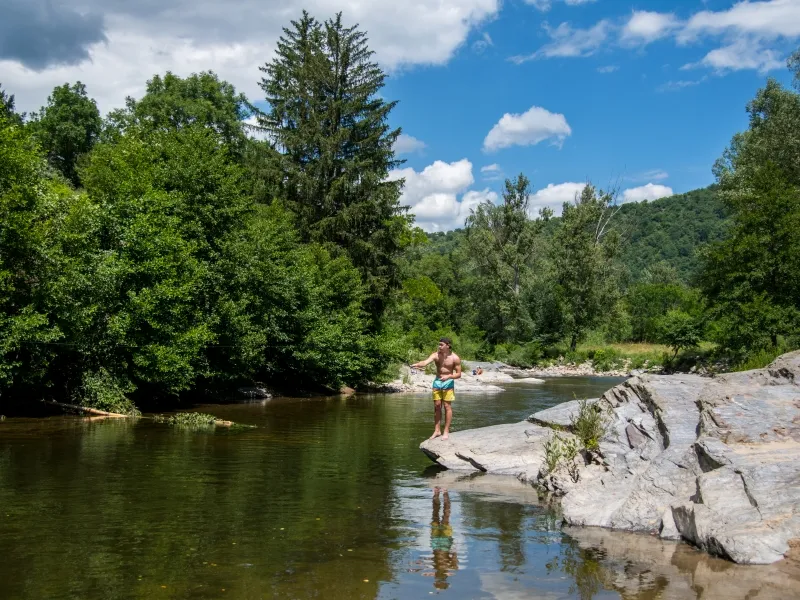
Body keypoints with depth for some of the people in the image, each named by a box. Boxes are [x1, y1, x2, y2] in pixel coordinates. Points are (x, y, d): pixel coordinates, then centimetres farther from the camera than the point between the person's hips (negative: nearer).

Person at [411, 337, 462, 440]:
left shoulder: (455, 358, -9)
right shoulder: (436, 355, -5)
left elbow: (458, 374, -4)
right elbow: (425, 362, -21)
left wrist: (449, 376, -22)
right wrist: (416, 365, -42)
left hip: (448, 382, -3)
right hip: (437, 382, 3)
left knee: (447, 406, -4)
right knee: (437, 406, 5)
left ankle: (446, 431, 1)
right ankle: (437, 430, 13)